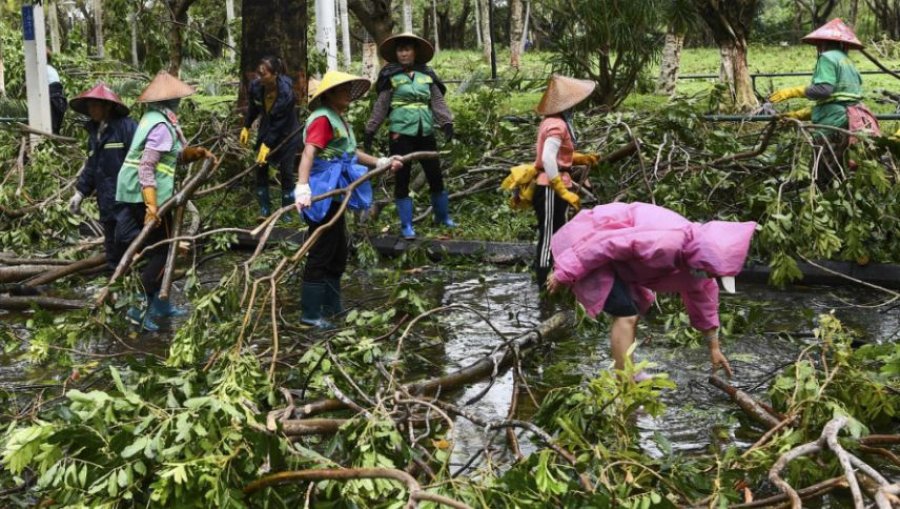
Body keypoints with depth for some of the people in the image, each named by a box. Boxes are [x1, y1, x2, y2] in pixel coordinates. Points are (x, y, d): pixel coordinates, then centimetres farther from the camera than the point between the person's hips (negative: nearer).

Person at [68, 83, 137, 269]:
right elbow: (91, 167, 22)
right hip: (108, 204, 8)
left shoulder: (127, 127, -10)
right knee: (113, 249, 13)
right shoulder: (95, 132, 18)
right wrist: (80, 192, 14)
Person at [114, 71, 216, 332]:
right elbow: (146, 166, -24)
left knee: (157, 248, 18)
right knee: (162, 251, -2)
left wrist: (197, 152, 7)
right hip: (149, 195, -10)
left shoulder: (154, 119, 14)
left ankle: (159, 304, 26)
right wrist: (151, 205, -27)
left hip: (134, 194, 10)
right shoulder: (161, 126, -16)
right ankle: (139, 306, -4)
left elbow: (176, 155, 22)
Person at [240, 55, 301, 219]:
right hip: (266, 130, 5)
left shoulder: (286, 92, -31)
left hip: (286, 134, -5)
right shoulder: (256, 86, -18)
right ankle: (264, 210, 9)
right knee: (261, 169, 1)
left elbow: (280, 123, -27)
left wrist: (267, 144, -27)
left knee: (286, 172, -2)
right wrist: (246, 127, 8)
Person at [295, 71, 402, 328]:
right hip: (322, 193, -10)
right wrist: (302, 187, -42)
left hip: (334, 193, 10)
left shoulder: (338, 119, 15)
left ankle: (331, 306, 29)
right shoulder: (323, 119, -15)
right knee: (321, 253, -5)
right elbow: (308, 153, -29)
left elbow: (350, 152, 29)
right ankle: (310, 313, 3)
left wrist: (380, 162, 30)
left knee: (338, 252, 17)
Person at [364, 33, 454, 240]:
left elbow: (438, 101, 3)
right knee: (402, 178, 1)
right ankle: (406, 225, 10)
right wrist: (370, 130, -5)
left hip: (425, 133, 3)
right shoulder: (390, 75, -1)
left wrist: (447, 123, -10)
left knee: (435, 175, 10)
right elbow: (381, 105, -1)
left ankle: (442, 216, 29)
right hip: (401, 133, -3)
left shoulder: (427, 74, 7)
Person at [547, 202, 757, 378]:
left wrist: (714, 348, 22)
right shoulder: (667, 244, -32)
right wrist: (565, 274, -26)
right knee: (625, 314, -17)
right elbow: (606, 244, -33)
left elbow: (703, 300, 16)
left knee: (634, 309, 20)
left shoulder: (695, 255, 0)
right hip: (586, 240, -10)